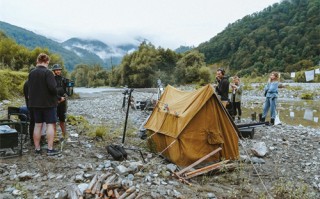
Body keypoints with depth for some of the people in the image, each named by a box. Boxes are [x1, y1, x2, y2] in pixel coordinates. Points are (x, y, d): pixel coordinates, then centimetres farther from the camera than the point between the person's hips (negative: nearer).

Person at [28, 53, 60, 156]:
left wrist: (32, 99, 19)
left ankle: (37, 148, 16)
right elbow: (52, 88, -20)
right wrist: (56, 95, -2)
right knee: (50, 124, 0)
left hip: (35, 103, 6)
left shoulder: (31, 73, 6)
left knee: (38, 125, 11)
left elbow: (29, 89, 10)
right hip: (48, 103, -6)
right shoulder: (48, 72, -14)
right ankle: (50, 149, -1)